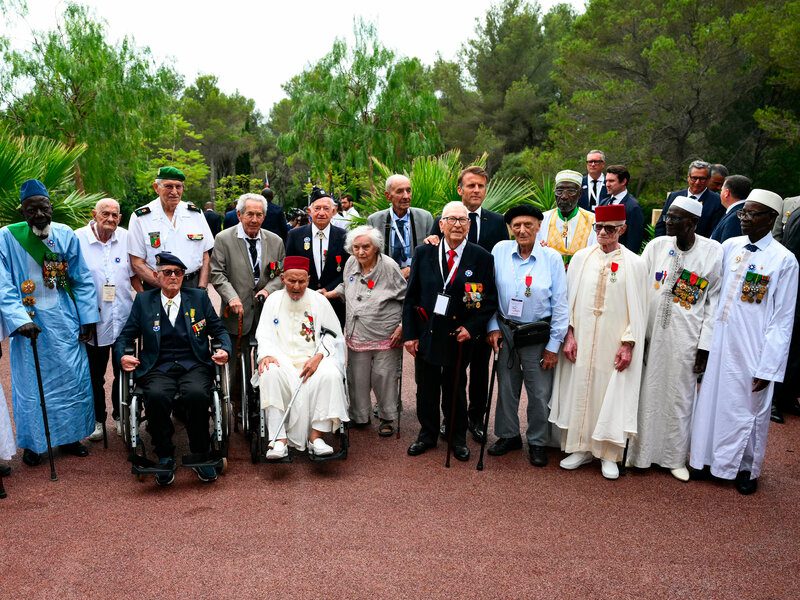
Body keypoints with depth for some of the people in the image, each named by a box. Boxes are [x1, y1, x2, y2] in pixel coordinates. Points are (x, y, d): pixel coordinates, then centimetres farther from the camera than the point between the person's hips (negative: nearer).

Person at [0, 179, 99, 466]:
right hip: (29, 321, -2)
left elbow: (82, 280, 2)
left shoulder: (66, 235, -2)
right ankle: (32, 443, 22)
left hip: (65, 320, 2)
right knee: (31, 382, 7)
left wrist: (88, 318, -1)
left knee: (73, 378, 8)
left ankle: (69, 436, 25)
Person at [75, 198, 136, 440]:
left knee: (124, 371, 13)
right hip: (93, 320, -2)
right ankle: (97, 419, 27)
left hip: (124, 318, 2)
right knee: (95, 374, 11)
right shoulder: (78, 239, -8)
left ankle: (121, 415, 30)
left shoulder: (126, 238, 1)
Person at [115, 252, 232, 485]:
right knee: (156, 396, -34)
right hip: (158, 368, 0)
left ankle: (200, 456, -12)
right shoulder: (143, 300, 14)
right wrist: (122, 356, -6)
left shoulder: (199, 297, 14)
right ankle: (165, 458, -12)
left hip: (194, 365, 0)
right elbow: (125, 336, 15)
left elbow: (219, 330, 16)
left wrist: (225, 349, -5)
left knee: (197, 394, -34)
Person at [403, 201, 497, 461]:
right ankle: (427, 434, 32)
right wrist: (410, 333, -2)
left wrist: (472, 328, -12)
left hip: (458, 336, -1)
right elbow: (411, 296, 1)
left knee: (455, 390, 11)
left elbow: (490, 300, -2)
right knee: (426, 389, 13)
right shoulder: (424, 252, -1)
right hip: (426, 333, 2)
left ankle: (458, 438, 31)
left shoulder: (481, 258, -5)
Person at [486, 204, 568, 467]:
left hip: (538, 336, -2)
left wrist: (553, 345, -5)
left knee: (540, 394, 5)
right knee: (506, 389, 14)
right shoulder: (500, 251, -4)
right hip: (505, 333, 2)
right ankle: (508, 435, 33)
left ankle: (537, 442, 25)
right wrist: (493, 327, -1)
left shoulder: (552, 258, -7)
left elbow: (560, 305, -4)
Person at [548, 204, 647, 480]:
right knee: (578, 391, 8)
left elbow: (637, 308, -2)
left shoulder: (634, 263, -3)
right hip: (581, 340, 2)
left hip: (614, 343, -2)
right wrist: (569, 334, -3)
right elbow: (569, 297, 3)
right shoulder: (581, 257, 2)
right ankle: (580, 448, 23)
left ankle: (608, 455, 19)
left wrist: (628, 344, -7)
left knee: (612, 395, 5)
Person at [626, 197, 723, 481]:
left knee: (679, 398, 9)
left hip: (685, 339, -2)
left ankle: (675, 457, 26)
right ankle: (641, 452, 25)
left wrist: (705, 347, -4)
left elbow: (714, 301, -2)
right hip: (650, 333, 2)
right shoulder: (656, 246, 1)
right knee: (646, 394, 8)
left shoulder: (713, 252, -4)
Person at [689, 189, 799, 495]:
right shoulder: (730, 246, 3)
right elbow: (715, 294, 7)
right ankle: (708, 458, 33)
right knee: (712, 400, 13)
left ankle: (746, 468, 31)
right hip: (719, 341, 4)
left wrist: (768, 367, -11)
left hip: (752, 350, -4)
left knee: (748, 409, 10)